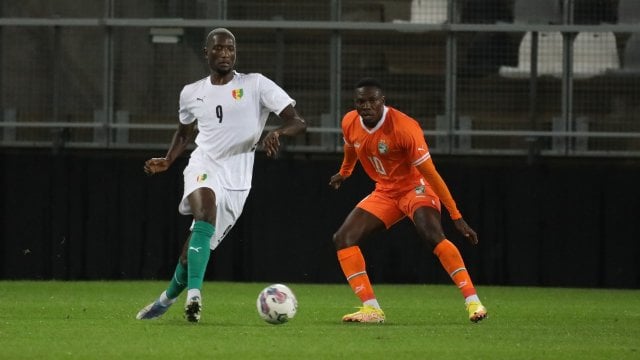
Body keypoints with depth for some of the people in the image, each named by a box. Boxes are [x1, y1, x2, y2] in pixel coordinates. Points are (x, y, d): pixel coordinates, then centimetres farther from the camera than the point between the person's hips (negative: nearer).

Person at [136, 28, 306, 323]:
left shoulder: (256, 85, -2)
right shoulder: (192, 93, 10)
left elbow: (298, 122, -7)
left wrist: (277, 132, -29)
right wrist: (167, 161, 11)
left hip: (236, 180, 0)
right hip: (204, 167, 0)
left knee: (196, 246, 4)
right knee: (205, 215, -32)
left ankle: (168, 298, 31)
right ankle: (194, 294, -43)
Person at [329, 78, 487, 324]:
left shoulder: (404, 128, -28)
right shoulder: (350, 123, -10)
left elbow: (430, 174, -25)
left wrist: (456, 216, -24)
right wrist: (344, 172, 38)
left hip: (415, 187, -7)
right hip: (385, 193, 7)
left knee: (432, 235, -33)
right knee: (343, 239, -7)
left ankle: (472, 301, -35)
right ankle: (371, 309, -8)